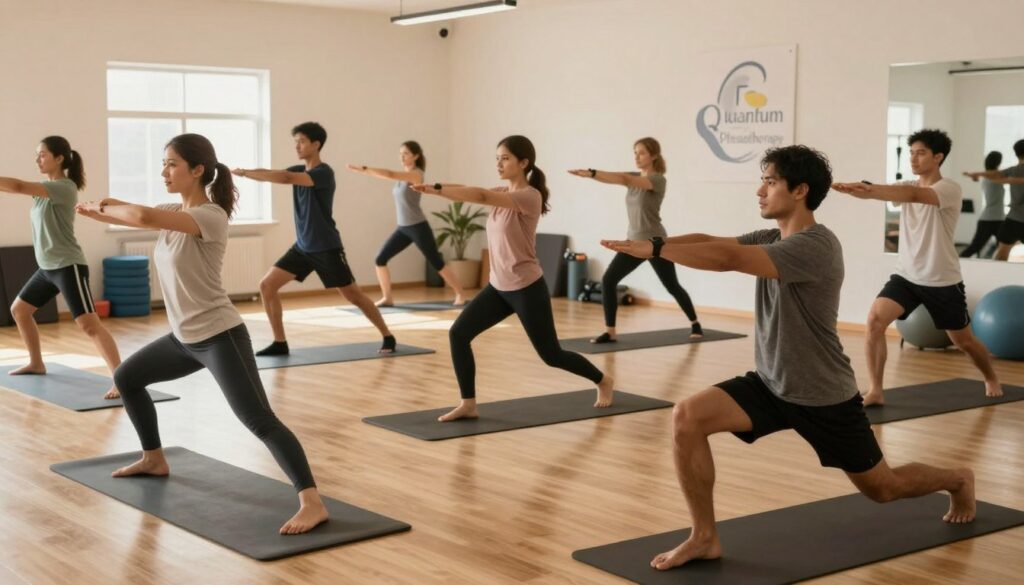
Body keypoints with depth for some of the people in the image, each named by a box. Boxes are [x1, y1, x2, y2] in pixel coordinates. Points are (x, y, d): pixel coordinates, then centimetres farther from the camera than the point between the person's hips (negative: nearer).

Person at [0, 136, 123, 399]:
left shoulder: (65, 187, -16)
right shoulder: (45, 188, 14)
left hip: (68, 266, -10)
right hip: (47, 267, 10)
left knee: (88, 323, -19)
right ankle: (36, 363, 36)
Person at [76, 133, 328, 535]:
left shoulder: (211, 216, -21)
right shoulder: (174, 212, 8)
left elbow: (144, 218, -31)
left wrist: (106, 209, -16)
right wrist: (96, 209, -5)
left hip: (220, 336, -9)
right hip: (185, 337, 10)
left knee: (259, 421, -19)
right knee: (127, 378, 25)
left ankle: (312, 504, -25)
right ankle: (154, 459, 41)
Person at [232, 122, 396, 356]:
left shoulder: (324, 173, -17)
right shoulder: (299, 170, 9)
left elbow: (285, 178, -29)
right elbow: (270, 174, -4)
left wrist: (245, 172, -29)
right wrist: (245, 172, -24)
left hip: (327, 249, -7)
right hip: (302, 247, 7)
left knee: (353, 296, 0)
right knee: (267, 285, -2)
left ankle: (387, 336, 16)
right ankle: (280, 343, 5)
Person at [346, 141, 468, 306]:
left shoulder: (416, 174, -15)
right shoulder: (403, 175, 11)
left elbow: (390, 175, -26)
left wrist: (364, 169, -28)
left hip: (418, 227, -8)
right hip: (402, 228, 8)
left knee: (437, 263, -1)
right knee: (380, 259, -1)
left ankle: (460, 294, 13)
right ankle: (387, 298, 8)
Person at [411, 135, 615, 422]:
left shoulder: (530, 197, -19)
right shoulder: (503, 193, 8)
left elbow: (481, 196, -30)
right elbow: (481, 195, -6)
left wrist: (436, 189, -31)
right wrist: (434, 187, -21)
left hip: (527, 288, -8)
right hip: (498, 287, 8)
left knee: (551, 355, 5)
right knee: (459, 334, -7)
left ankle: (603, 381, 30)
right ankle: (468, 404, 0)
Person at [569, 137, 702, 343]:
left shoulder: (658, 180, -16)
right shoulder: (635, 177, 7)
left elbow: (625, 179, -31)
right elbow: (616, 178, -12)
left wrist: (593, 173, -42)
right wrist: (591, 174, -33)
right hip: (634, 241, 6)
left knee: (672, 287, 9)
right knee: (608, 280, -10)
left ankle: (695, 324, 31)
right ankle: (610, 332, -8)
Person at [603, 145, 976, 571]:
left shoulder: (815, 247, -26)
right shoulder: (775, 238, 2)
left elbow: (729, 259, -36)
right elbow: (715, 243, -7)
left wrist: (654, 248, -35)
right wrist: (651, 245, -24)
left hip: (823, 397, -7)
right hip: (770, 385, 7)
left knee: (883, 489, 13)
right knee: (687, 417, -18)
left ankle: (958, 480, 47)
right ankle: (705, 537, -7)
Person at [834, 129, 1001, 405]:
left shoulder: (949, 189, -17)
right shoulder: (907, 185, 2)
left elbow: (914, 195, -37)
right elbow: (884, 191, -20)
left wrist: (868, 190, -53)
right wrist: (860, 188, -46)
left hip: (943, 281, -4)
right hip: (906, 276, 4)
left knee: (964, 341, 14)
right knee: (875, 320, -20)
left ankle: (991, 378, 46)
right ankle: (875, 391, -12)